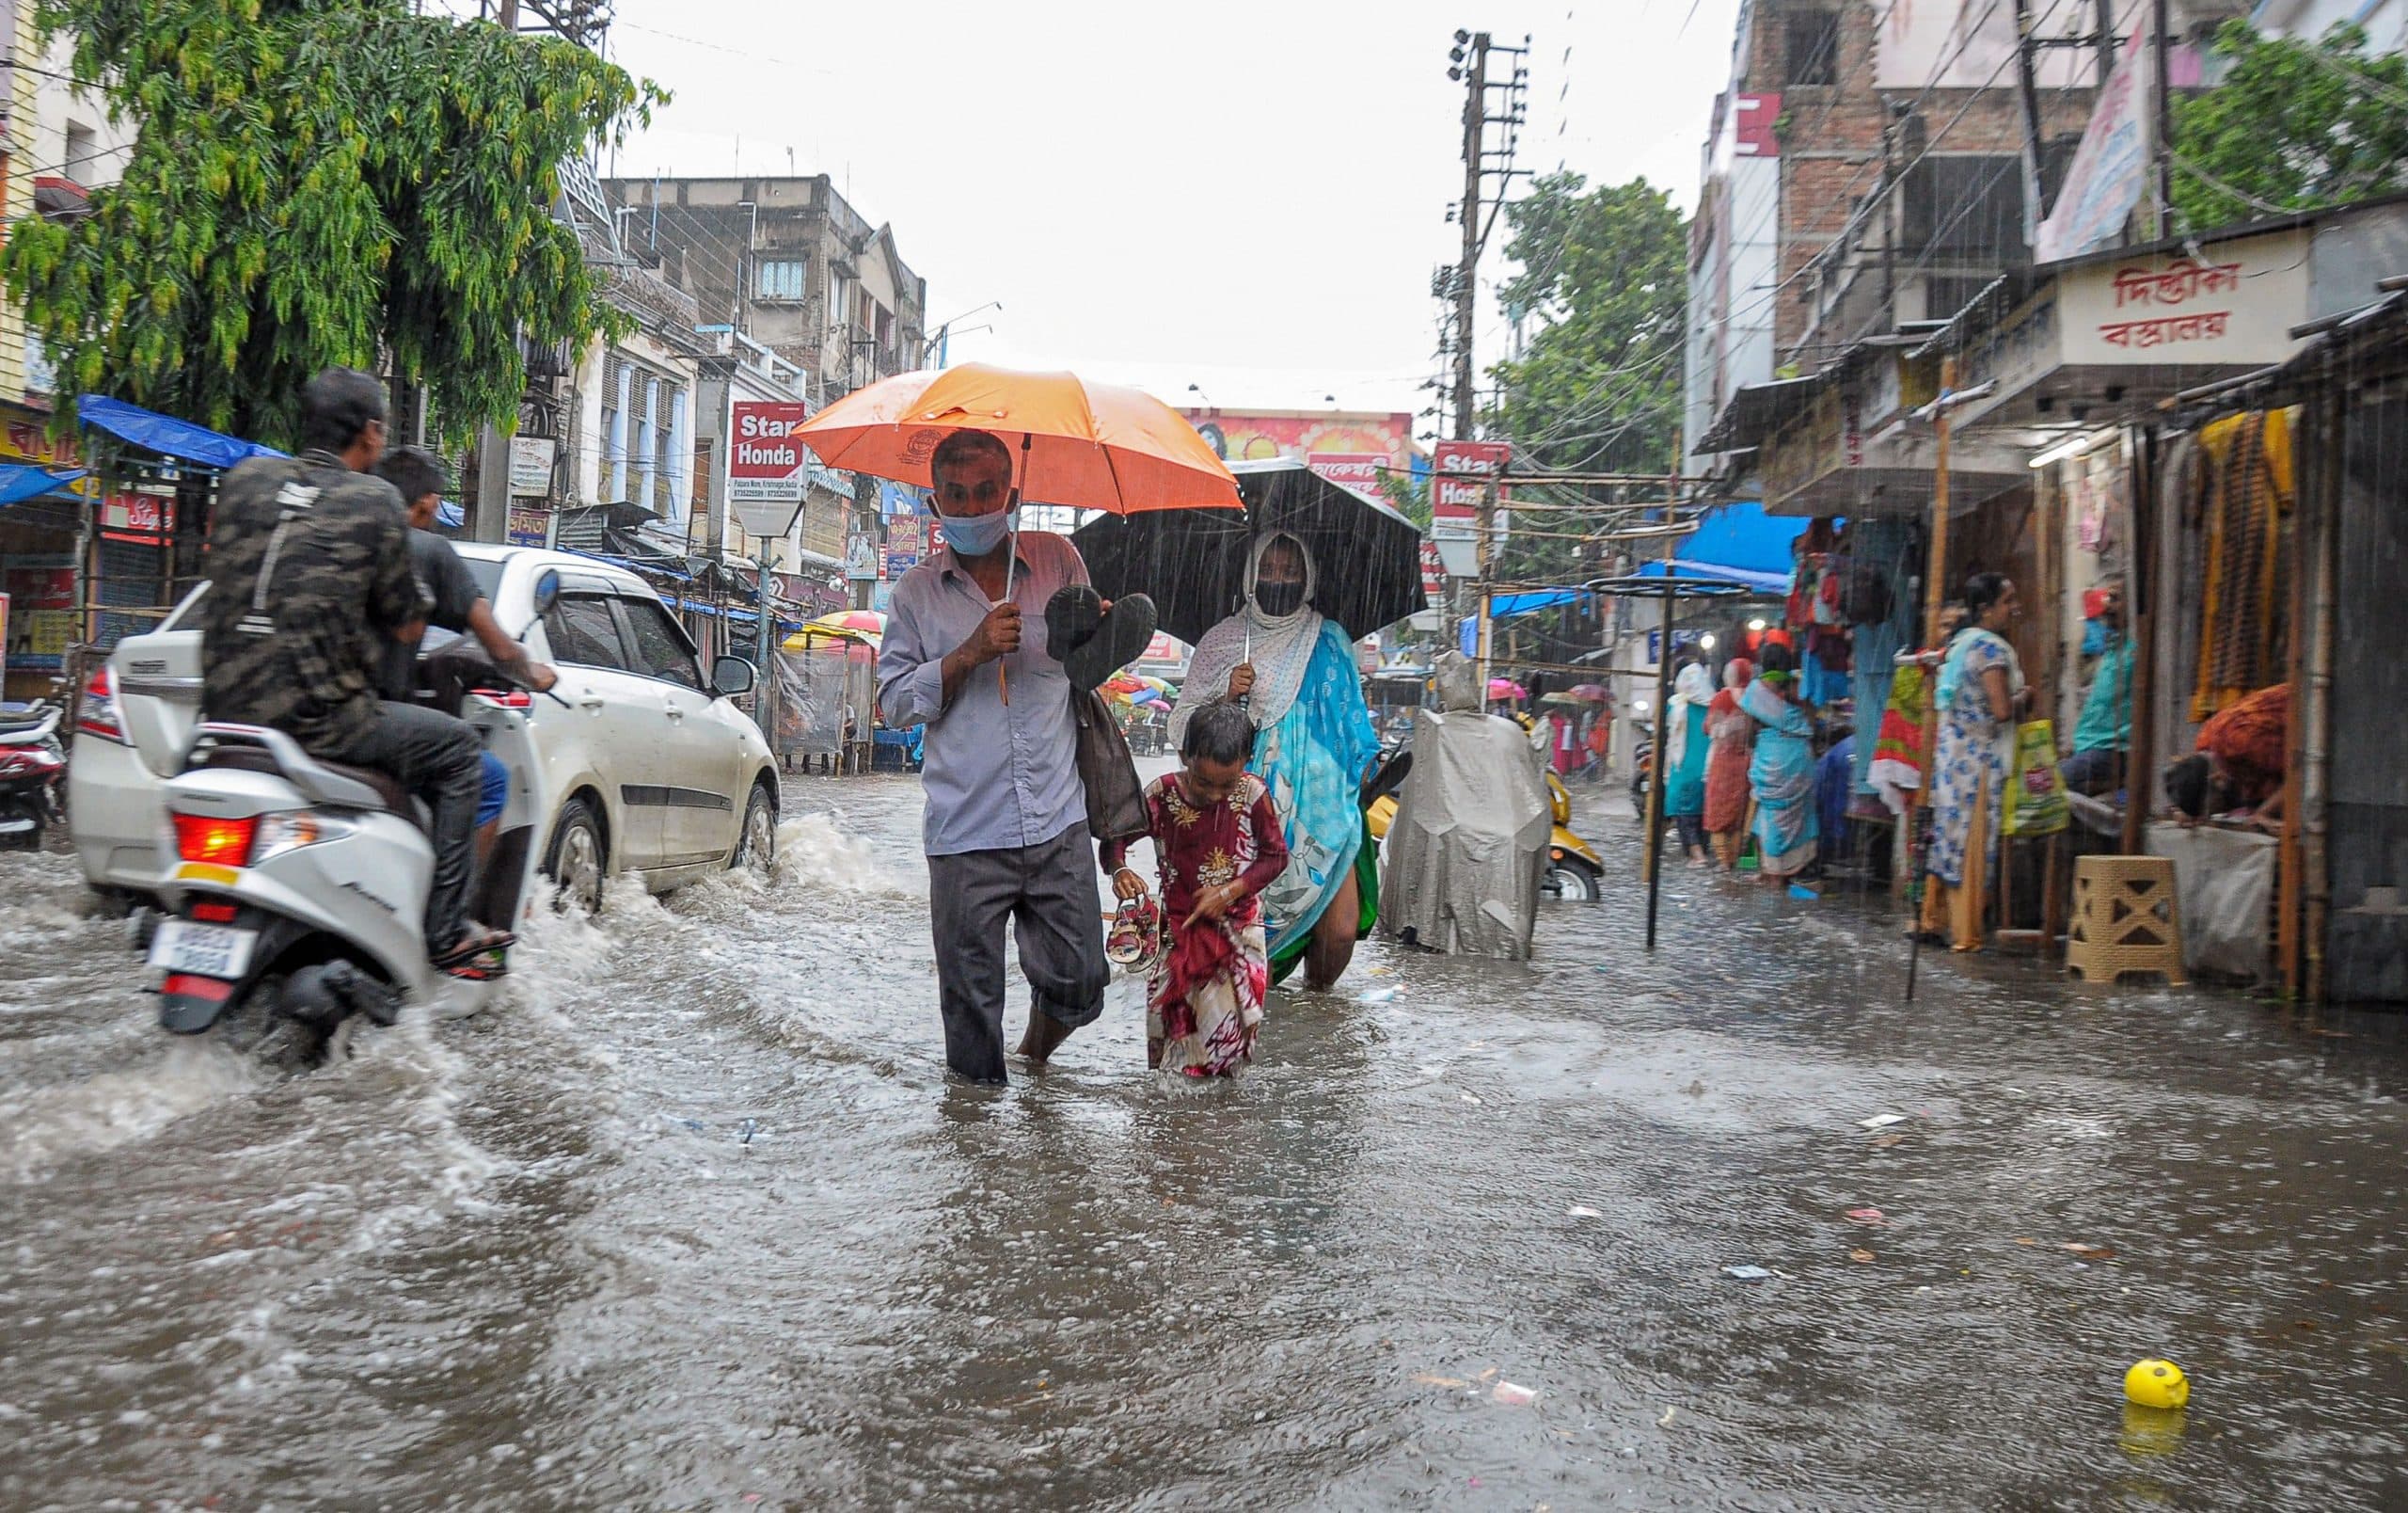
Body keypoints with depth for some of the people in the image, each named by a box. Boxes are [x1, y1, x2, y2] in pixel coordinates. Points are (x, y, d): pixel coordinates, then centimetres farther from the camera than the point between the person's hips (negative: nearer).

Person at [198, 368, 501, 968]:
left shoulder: (242, 479, 9)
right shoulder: (376, 501, -6)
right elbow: (407, 625, -1)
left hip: (225, 709, 7)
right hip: (318, 715, -7)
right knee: (454, 747, 12)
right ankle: (446, 930, 8)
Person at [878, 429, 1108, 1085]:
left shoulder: (1057, 559, 8)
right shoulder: (919, 590, 5)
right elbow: (896, 702, 0)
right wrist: (971, 652, -12)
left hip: (1060, 827, 1)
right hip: (966, 836, -1)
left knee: (1078, 983, 6)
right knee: (971, 1001, 4)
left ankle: (1035, 1056, 36)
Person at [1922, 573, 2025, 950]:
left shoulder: (1959, 644, 12)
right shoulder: (1991, 648, -14)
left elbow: (1937, 702, 19)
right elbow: (2002, 709, -21)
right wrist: (2022, 696, -1)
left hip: (1950, 753, 8)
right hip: (1980, 759, -8)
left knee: (1949, 840, 14)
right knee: (1972, 846, -3)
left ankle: (1936, 919, 20)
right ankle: (1964, 933, 1)